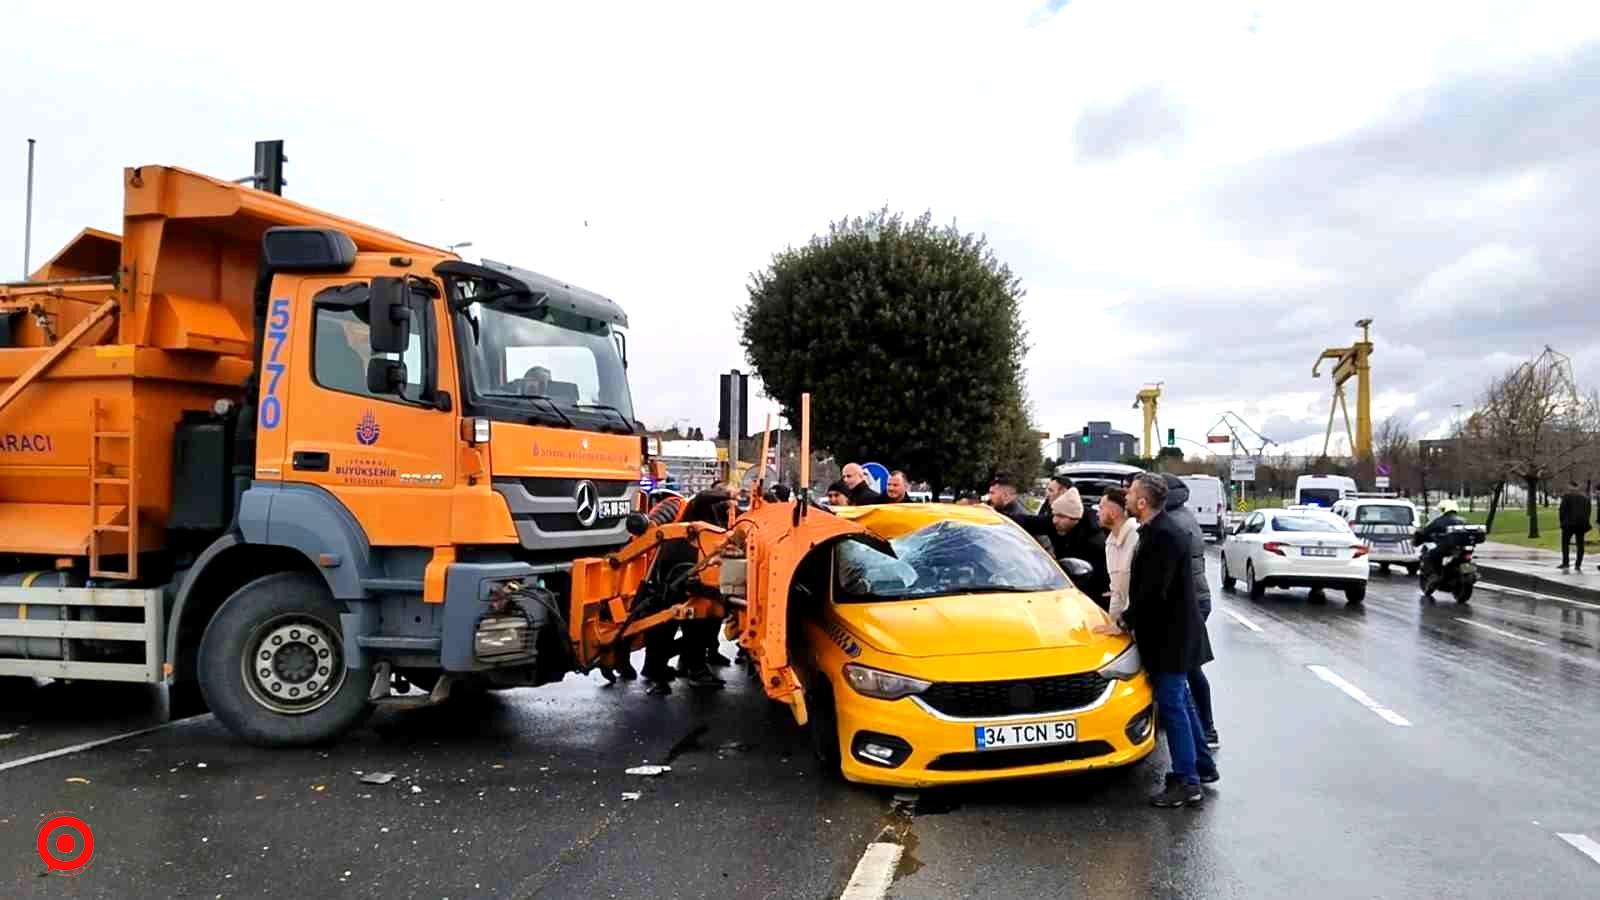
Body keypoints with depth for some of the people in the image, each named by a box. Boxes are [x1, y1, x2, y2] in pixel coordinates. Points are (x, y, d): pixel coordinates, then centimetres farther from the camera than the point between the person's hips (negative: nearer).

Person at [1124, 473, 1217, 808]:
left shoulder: (1164, 536, -23)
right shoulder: (1158, 530, 8)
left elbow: (1153, 591, -24)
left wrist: (1126, 620, -13)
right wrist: (1129, 615, 11)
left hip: (1170, 635, -10)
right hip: (1170, 632, 10)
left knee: (1172, 705, -4)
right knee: (1180, 700, 19)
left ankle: (1186, 783, 3)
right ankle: (1203, 765, 32)